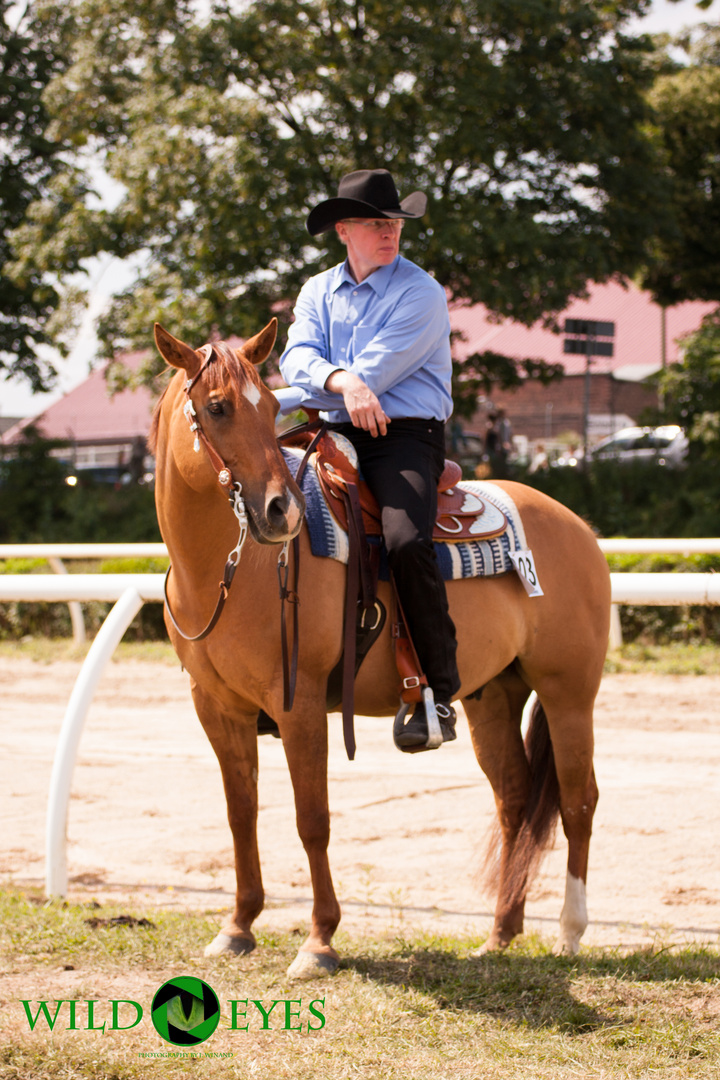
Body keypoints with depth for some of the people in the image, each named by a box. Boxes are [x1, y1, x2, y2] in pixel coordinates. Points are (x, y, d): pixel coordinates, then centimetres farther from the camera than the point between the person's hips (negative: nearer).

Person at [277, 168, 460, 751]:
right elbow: (298, 357, -2)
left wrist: (272, 407, -9)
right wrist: (341, 380, -26)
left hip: (405, 438, -6)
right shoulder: (318, 292, 15)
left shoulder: (420, 294, -3)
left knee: (407, 541, -31)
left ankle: (440, 692, -21)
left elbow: (375, 375, -11)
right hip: (335, 438, 6)